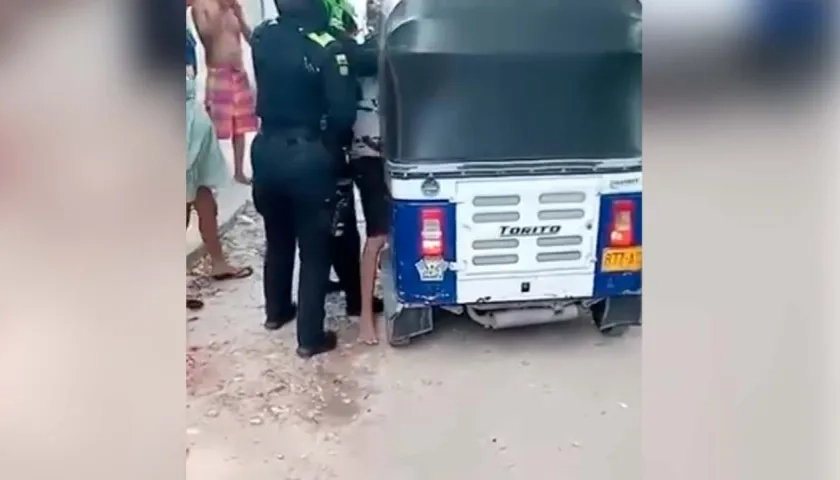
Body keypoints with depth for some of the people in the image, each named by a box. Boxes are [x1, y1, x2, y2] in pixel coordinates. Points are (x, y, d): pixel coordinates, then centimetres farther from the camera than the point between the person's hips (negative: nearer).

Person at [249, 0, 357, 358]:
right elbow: (344, 114, -16)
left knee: (277, 239, 24)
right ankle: (310, 338, 15)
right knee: (314, 250, 7)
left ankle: (276, 311, 41)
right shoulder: (326, 49, -18)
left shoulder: (261, 36, -1)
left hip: (267, 150, 6)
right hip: (308, 156, -6)